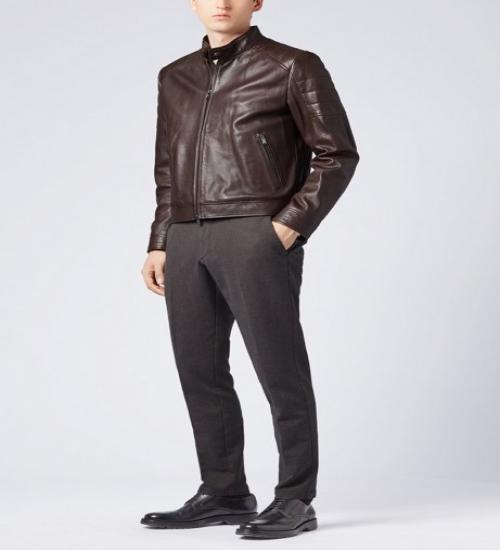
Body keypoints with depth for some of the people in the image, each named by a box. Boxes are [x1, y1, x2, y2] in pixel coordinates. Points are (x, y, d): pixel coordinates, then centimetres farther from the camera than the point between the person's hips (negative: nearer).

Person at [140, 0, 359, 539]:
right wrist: (159, 244, 14)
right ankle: (223, 493, 18)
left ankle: (294, 500, 3)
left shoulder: (292, 68, 2)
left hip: (256, 236, -6)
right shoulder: (174, 77, 18)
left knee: (279, 369, -4)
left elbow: (337, 154, -1)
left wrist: (290, 224, -9)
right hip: (186, 240, 6)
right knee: (199, 370, 7)